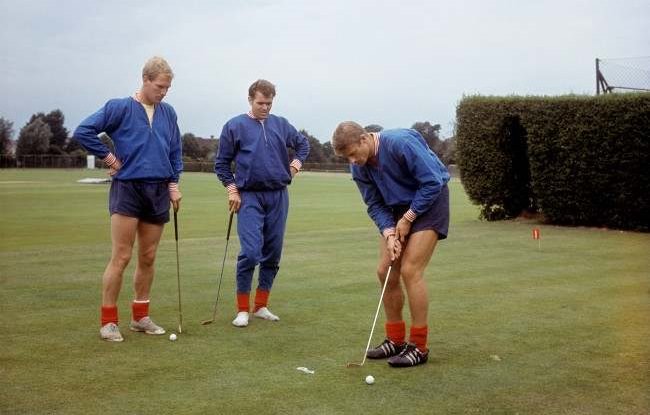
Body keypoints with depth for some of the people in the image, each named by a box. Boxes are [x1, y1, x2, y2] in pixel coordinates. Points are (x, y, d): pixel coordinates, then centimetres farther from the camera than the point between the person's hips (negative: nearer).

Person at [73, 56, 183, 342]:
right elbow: (83, 132, -9)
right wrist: (108, 157, -7)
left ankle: (140, 316, 20)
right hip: (127, 189, -5)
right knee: (121, 257, -6)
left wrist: (174, 184, 8)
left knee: (148, 258, 10)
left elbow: (175, 152, 17)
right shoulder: (120, 108, -5)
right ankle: (108, 321, 1)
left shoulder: (168, 113, 10)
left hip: (159, 191, 5)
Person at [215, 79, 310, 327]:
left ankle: (261, 306, 18)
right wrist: (231, 188, -6)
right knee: (250, 253, -13)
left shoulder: (281, 125, 9)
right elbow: (221, 163, 4)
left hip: (279, 196, 4)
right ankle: (243, 309, -2)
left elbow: (303, 143, 26)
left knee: (273, 254, 7)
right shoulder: (235, 126, 0)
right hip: (249, 197, -4)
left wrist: (297, 162, 9)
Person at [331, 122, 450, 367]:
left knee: (410, 271, -15)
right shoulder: (358, 166, -7)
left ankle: (419, 346, -5)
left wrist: (408, 218, -18)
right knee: (385, 271, 2)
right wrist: (389, 233, -18)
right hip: (399, 208, 7)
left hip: (430, 201, -7)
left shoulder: (401, 143, -28)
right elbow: (375, 205, -1)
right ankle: (395, 340, 16)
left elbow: (433, 182, -23)